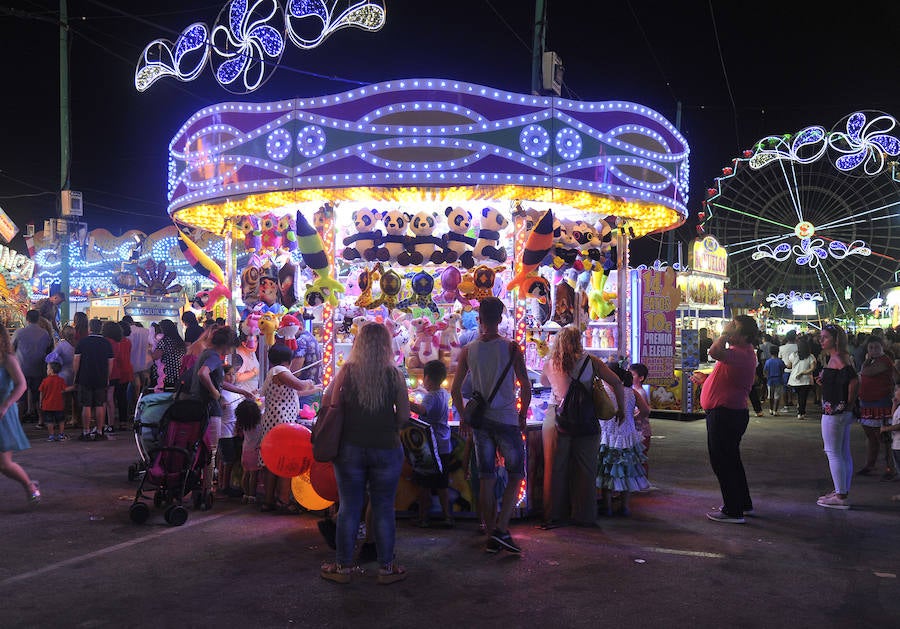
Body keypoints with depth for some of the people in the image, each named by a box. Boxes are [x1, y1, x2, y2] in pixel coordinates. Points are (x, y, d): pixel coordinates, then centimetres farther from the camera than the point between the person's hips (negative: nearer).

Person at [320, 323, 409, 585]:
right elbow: (405, 416, -4)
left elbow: (327, 402, -2)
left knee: (348, 508, 9)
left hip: (350, 448, 0)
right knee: (383, 509, 9)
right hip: (386, 449, 0)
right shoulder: (394, 375, -6)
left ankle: (343, 566, 18)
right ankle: (386, 567, 17)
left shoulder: (347, 371, -6)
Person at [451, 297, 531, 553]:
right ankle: (501, 529, -7)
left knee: (486, 479, 8)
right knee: (515, 475, 7)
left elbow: (455, 390, 5)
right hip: (506, 418, -3)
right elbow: (526, 387, -7)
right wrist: (522, 416, 6)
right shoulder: (511, 348, -6)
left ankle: (492, 536, 11)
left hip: (479, 421, 3)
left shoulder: (468, 351, 3)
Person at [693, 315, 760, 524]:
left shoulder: (741, 354, -23)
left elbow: (714, 352, -41)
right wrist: (705, 378, 18)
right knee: (730, 460, 21)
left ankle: (733, 511, 3)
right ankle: (743, 503, 34)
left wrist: (726, 334, -26)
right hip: (732, 412, 11)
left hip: (725, 414, -11)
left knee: (722, 461, -3)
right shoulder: (743, 352, 13)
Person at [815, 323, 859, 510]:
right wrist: (824, 380, 8)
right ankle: (843, 492, 22)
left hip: (834, 412, -10)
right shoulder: (843, 357, 13)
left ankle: (840, 496, -2)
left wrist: (849, 403, -17)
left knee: (833, 453, -5)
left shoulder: (837, 358, -16)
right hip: (843, 412, 10)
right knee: (844, 453, 14)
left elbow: (854, 381, -27)